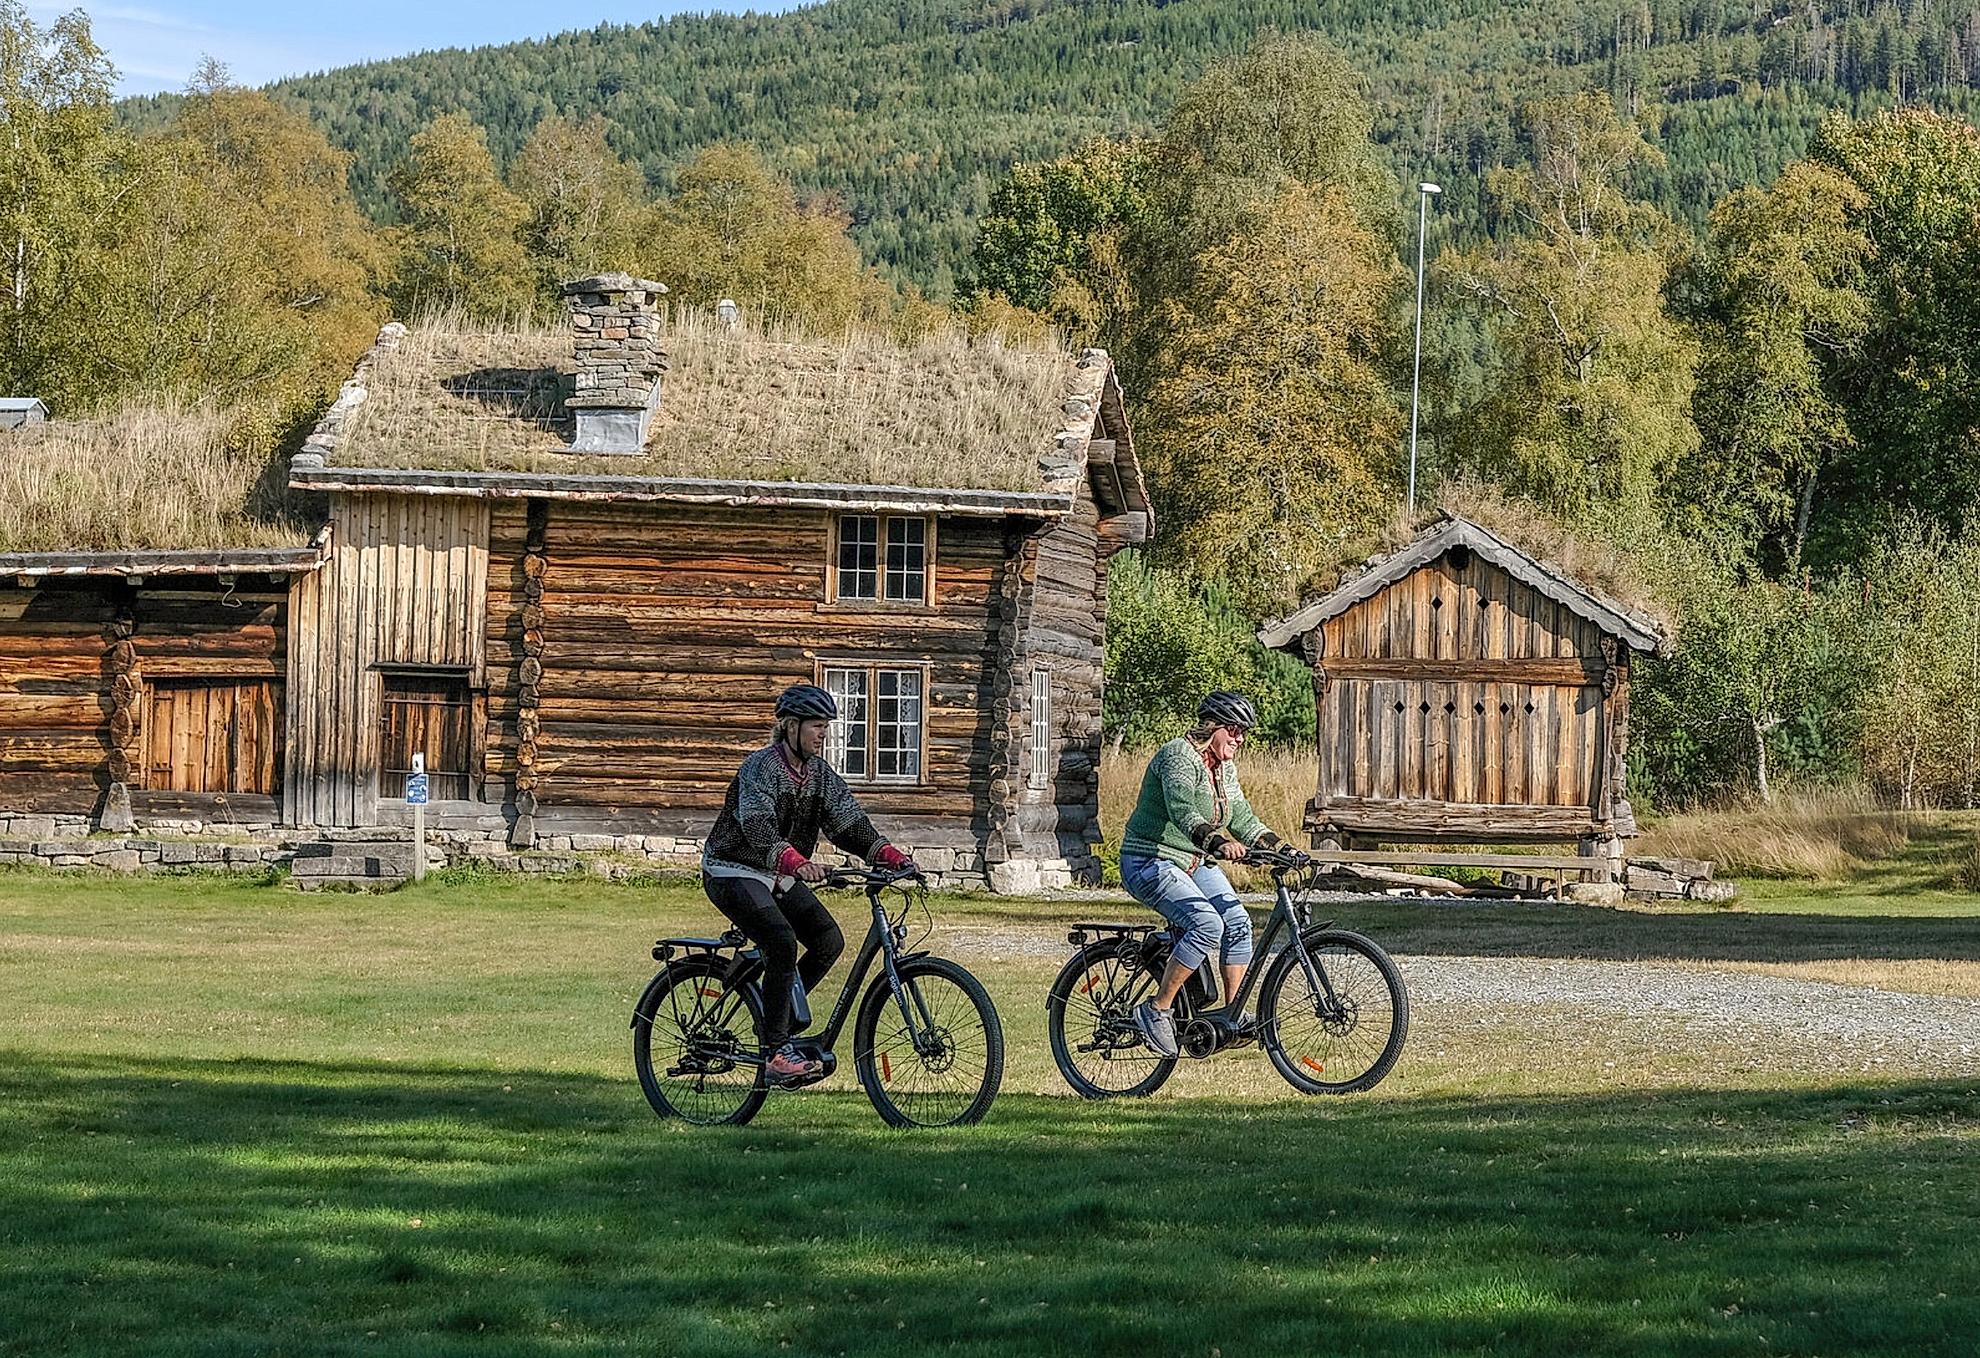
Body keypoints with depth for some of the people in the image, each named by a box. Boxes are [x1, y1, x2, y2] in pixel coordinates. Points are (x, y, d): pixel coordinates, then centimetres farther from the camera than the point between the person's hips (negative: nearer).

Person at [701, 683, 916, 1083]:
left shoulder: (820, 774, 4)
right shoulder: (761, 767, -20)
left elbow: (849, 822, -2)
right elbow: (758, 828, -35)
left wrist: (890, 855, -19)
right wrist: (796, 863, -52)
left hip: (778, 877, 8)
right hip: (733, 873, -8)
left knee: (828, 940, -8)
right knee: (782, 942, -27)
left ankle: (775, 1018, 10)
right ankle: (776, 1052, -24)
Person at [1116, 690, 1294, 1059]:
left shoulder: (1224, 767, 10)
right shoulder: (1179, 756, -19)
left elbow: (1242, 817, 12)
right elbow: (1183, 812, -34)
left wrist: (1279, 848, -3)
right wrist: (1219, 843, -49)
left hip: (1195, 863, 9)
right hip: (1151, 863, -9)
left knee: (1238, 922, -8)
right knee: (1207, 924, -27)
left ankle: (1232, 1015, 1)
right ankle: (1156, 1011, -19)